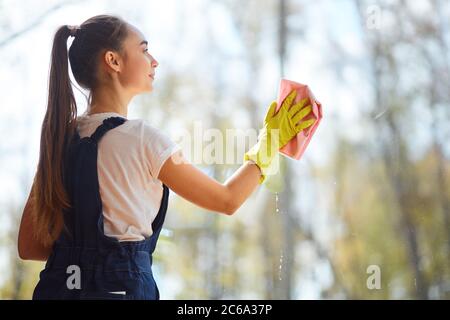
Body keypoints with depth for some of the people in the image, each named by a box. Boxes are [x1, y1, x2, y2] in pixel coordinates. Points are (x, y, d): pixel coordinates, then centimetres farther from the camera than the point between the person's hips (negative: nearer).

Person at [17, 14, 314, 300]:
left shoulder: (59, 138, 6)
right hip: (121, 286, -6)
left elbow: (29, 245, 8)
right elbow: (227, 200, -1)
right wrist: (271, 141, 11)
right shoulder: (139, 136, -12)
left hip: (58, 284, 6)